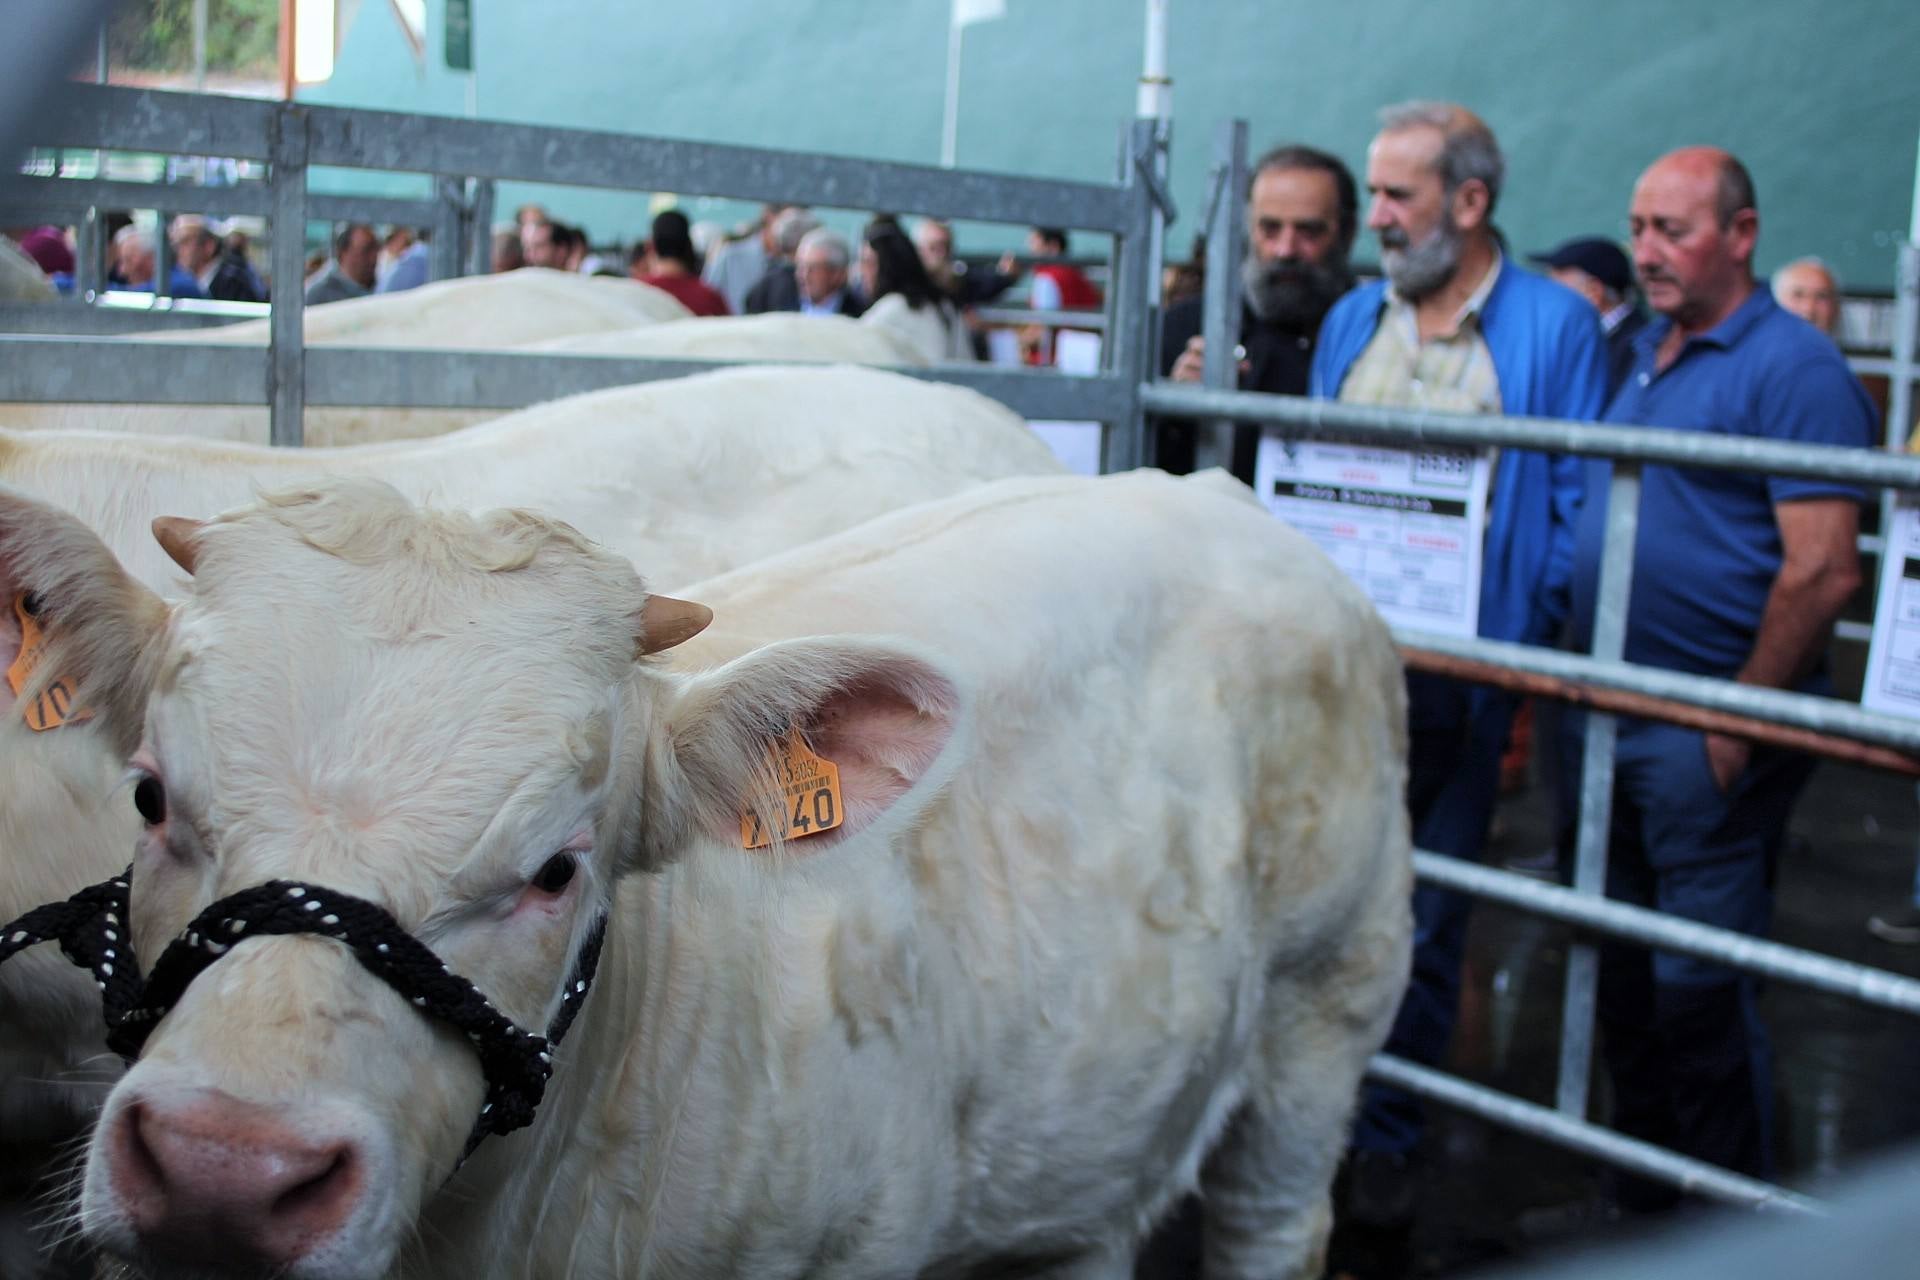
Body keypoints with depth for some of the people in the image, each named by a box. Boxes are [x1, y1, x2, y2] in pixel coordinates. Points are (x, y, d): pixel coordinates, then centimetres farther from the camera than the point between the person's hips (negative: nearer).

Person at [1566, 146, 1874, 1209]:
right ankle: (1637, 1183, 31)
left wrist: (1741, 720, -18)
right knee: (1618, 972, 16)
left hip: (1705, 733, -8)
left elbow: (1823, 570, -18)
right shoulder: (1643, 355, 15)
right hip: (1608, 723, 8)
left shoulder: (1793, 367, -11)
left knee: (1698, 986, -2)